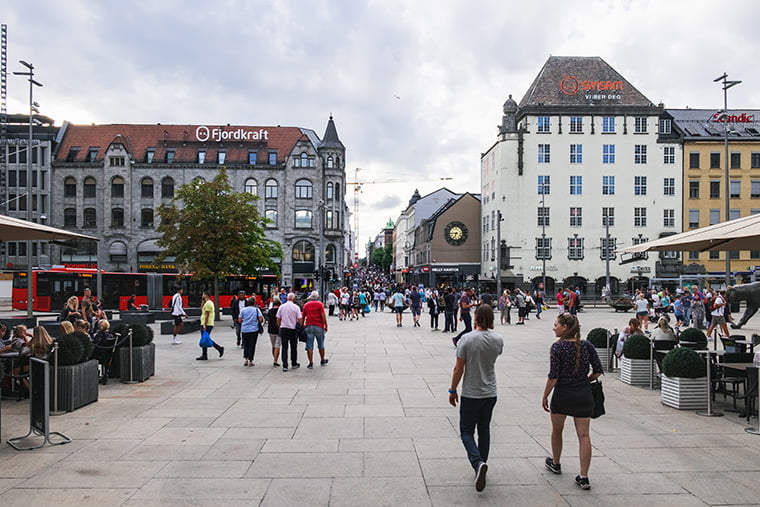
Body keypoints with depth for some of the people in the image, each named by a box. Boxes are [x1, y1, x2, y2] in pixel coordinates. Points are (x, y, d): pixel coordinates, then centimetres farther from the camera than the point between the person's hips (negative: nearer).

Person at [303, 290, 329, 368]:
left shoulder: (306, 305, 9)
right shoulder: (320, 304, -1)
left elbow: (303, 316, 10)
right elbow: (323, 316, -8)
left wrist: (302, 325, 19)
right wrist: (326, 326, -3)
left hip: (308, 326, 2)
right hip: (319, 326, -2)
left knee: (309, 346, 2)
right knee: (321, 344, 13)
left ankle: (311, 363, -1)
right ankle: (322, 361, 25)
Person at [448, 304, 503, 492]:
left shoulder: (467, 339, -17)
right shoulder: (498, 340, -5)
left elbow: (458, 369, -13)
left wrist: (452, 390, -1)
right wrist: (488, 330, 13)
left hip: (471, 394, -4)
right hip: (490, 394, 4)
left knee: (467, 431, 6)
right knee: (484, 430, 18)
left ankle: (478, 462, -15)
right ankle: (481, 464, 25)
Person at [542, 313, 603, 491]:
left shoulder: (558, 346, -13)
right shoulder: (586, 345, 0)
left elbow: (553, 376, -15)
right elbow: (598, 371, 1)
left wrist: (545, 396, -5)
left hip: (562, 394, -3)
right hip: (583, 394, 3)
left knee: (557, 431, 19)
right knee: (583, 435, 4)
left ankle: (555, 463, 38)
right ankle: (583, 477, 3)